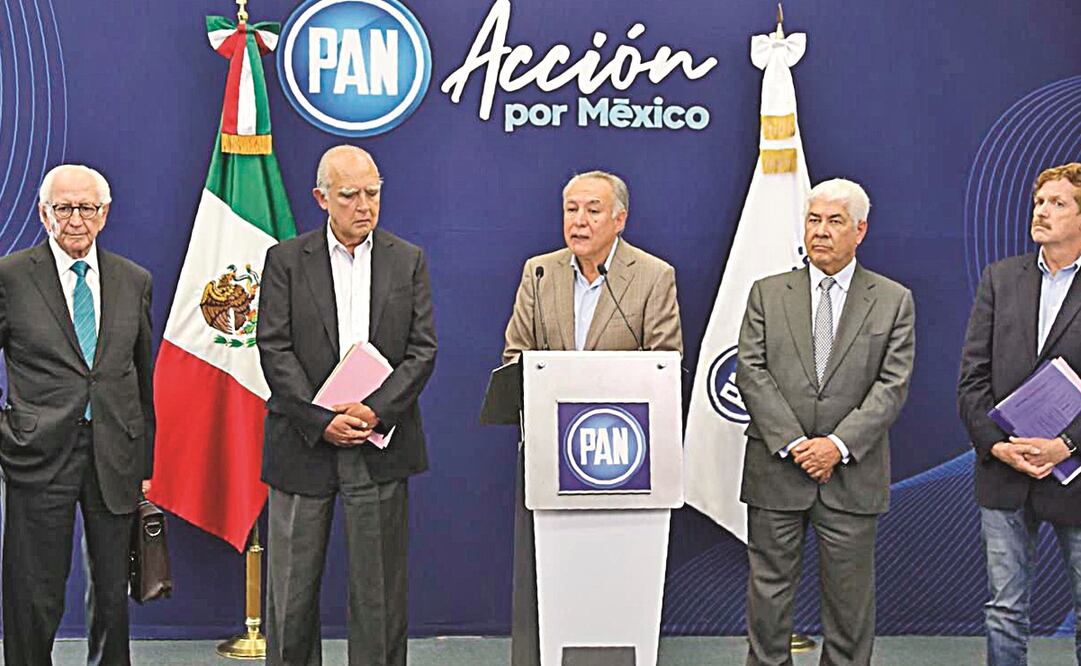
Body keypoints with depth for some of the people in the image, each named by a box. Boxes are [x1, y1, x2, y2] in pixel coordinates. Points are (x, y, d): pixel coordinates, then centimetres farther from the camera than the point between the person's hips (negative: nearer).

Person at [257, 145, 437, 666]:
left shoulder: (408, 261, 8)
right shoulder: (286, 259, 4)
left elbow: (423, 349, 1)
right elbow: (275, 349, -4)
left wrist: (376, 410, -13)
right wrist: (322, 421, -14)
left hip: (380, 443, 1)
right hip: (305, 443, 0)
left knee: (379, 589, 6)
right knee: (291, 588, 6)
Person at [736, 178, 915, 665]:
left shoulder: (894, 301, 4)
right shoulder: (767, 293, 6)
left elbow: (892, 384, -4)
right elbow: (751, 373, -3)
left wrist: (838, 445, -15)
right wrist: (792, 442, -13)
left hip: (852, 474, 0)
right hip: (776, 470, 1)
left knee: (850, 596, 9)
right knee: (769, 588, 8)